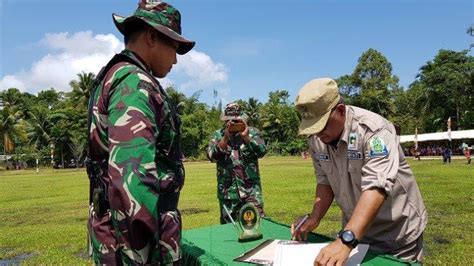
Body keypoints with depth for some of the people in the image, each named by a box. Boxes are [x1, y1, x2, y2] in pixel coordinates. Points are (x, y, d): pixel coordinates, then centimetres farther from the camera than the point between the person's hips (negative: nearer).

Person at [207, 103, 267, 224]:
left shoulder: (252, 132, 5)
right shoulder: (218, 135, 5)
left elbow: (262, 152, -7)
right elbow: (212, 156, -8)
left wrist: (246, 137, -17)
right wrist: (225, 138, -18)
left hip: (251, 188, -1)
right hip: (228, 190, 1)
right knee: (228, 225, 10)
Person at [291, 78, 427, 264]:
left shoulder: (373, 130, -28)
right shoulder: (317, 139, -8)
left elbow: (377, 188, -37)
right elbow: (325, 181, 1)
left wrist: (345, 241, -46)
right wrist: (314, 218, -14)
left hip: (398, 234, -5)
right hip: (355, 229, 5)